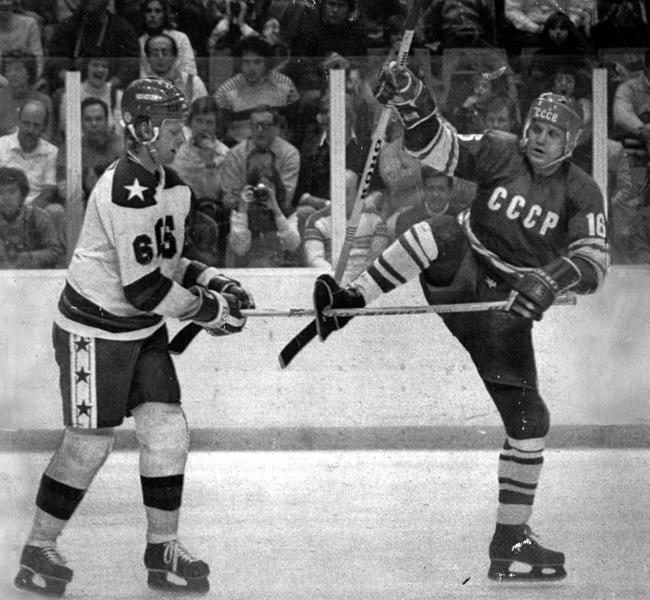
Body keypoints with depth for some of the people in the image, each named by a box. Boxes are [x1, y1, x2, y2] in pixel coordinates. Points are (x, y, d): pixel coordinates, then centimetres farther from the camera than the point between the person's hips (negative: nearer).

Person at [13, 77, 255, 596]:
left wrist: (212, 282, 1)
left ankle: (163, 550, 14)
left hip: (144, 330, 8)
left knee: (168, 431, 3)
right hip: (93, 332, -8)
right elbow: (143, 287, -26)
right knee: (90, 444, -3)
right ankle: (38, 552, 11)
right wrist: (209, 311, -17)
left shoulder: (172, 187, 5)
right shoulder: (126, 193, -26)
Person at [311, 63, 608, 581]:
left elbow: (593, 264, -18)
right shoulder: (501, 154, -4)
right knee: (442, 234, -35)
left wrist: (552, 281, -37)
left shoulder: (582, 193, -7)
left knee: (527, 418, -5)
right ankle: (349, 301, -33)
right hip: (459, 275, -1)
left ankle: (511, 537, 6)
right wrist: (415, 106, -33)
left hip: (507, 305, 1)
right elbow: (437, 148, -13)